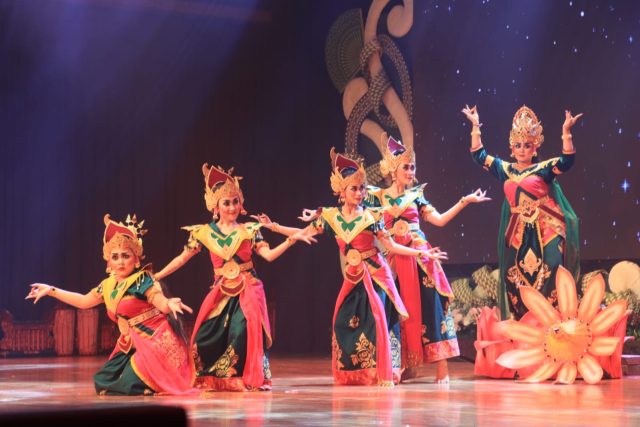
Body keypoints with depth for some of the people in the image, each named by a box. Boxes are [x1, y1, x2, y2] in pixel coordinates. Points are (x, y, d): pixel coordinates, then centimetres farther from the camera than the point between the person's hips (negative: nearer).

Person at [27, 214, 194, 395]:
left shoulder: (142, 280, -14)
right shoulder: (108, 286, 8)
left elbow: (162, 303, -26)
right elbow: (83, 301, 23)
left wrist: (170, 304, -52)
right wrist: (51, 290, 24)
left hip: (155, 343, -8)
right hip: (131, 346, 8)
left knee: (128, 385, -21)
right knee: (103, 382, 6)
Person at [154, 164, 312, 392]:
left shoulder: (249, 230, 2)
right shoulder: (203, 233, 4)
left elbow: (269, 255, -6)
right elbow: (182, 258, 6)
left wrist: (291, 239, -19)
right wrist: (155, 277, 1)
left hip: (248, 289, -2)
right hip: (221, 291, 2)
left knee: (244, 330, -17)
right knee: (209, 334, -6)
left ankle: (250, 379, -5)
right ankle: (211, 379, 13)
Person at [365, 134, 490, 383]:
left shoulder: (415, 195, 11)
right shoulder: (377, 196, 6)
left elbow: (440, 220, 5)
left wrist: (465, 201, -1)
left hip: (420, 258, 0)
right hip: (396, 259, 0)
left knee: (429, 306, -9)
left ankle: (442, 367, -12)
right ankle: (407, 365, 13)